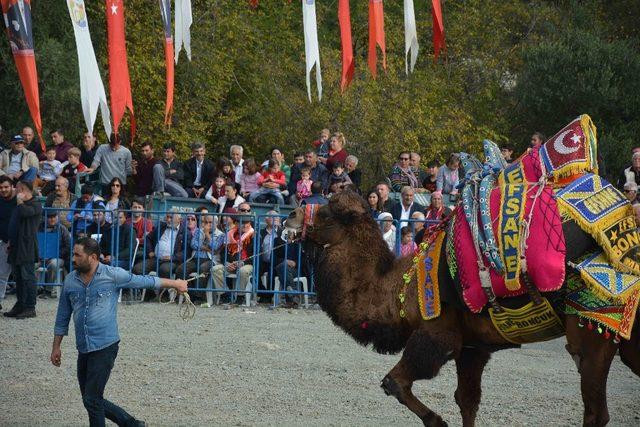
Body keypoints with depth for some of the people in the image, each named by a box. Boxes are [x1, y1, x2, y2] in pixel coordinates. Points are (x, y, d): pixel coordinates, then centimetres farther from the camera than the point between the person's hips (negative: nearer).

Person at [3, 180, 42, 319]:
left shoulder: (35, 205, -6)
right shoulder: (19, 205, 21)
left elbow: (25, 212, -27)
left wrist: (20, 201, -10)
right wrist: (10, 241, 20)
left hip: (27, 248, -9)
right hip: (16, 247, 9)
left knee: (27, 277, -9)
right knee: (18, 277, 10)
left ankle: (30, 307, -8)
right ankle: (20, 305, 15)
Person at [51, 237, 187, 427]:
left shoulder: (112, 275, -7)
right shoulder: (70, 281, 6)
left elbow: (145, 282, 5)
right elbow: (63, 316, 16)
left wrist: (174, 283, 14)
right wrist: (56, 347, 15)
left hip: (105, 347, -6)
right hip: (83, 349, 6)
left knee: (92, 399, -10)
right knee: (90, 399, 9)